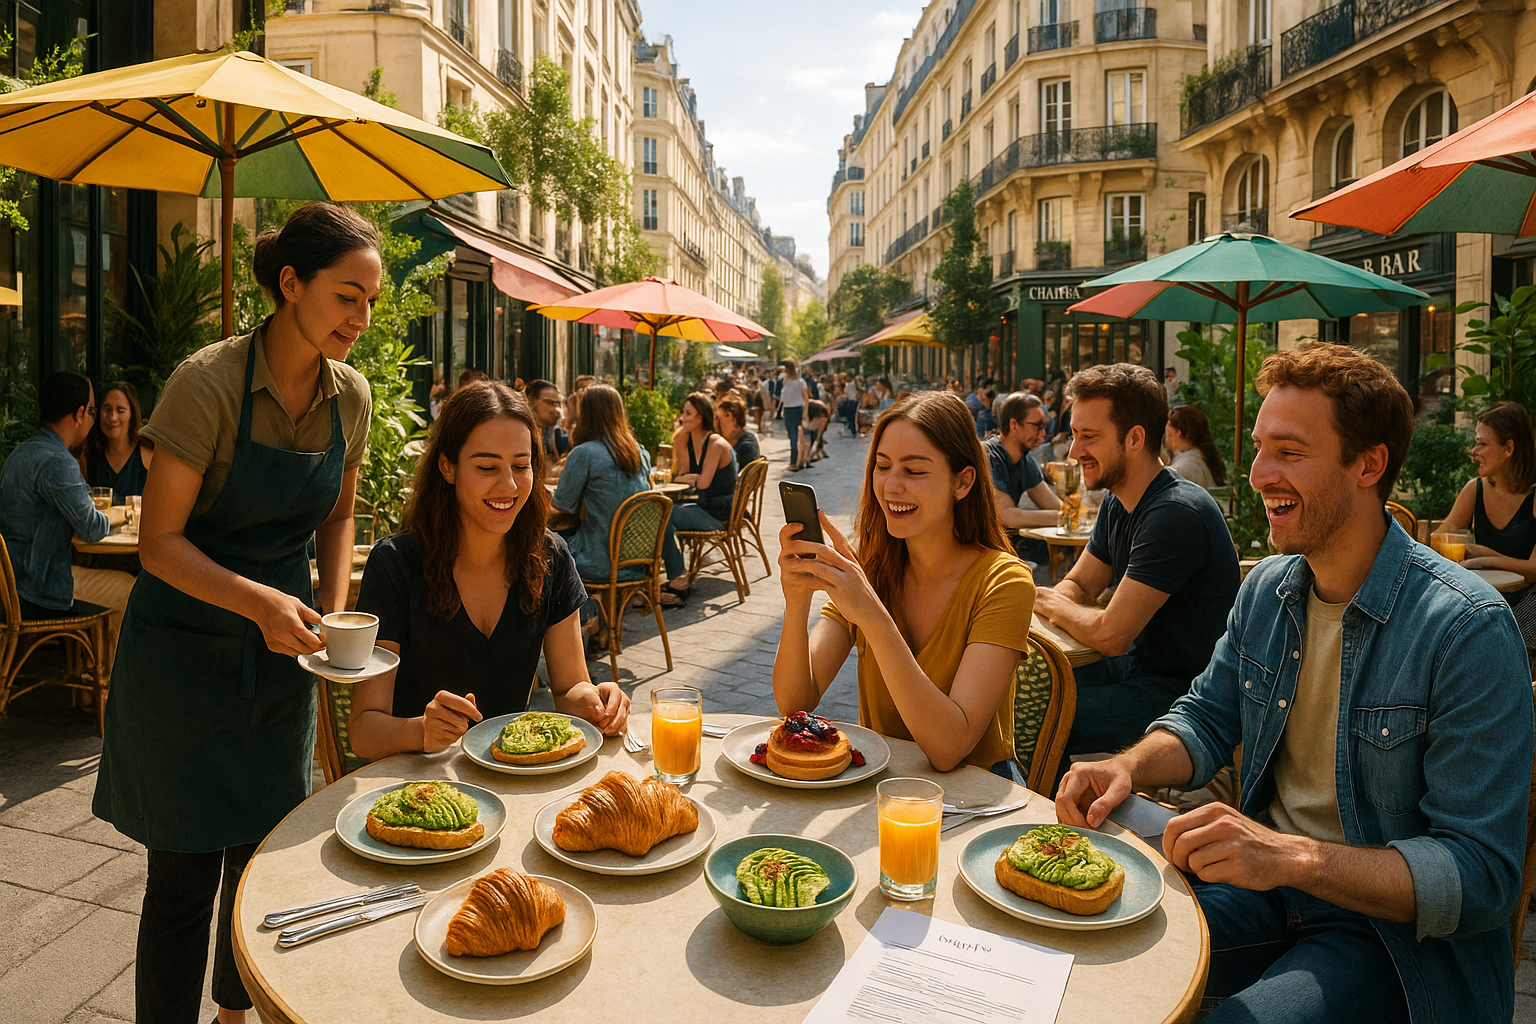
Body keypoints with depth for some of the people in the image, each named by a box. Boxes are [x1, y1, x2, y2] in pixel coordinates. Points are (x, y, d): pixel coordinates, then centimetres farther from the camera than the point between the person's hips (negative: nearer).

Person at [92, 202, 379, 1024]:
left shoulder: (349, 395, -2)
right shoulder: (208, 383, -19)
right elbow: (158, 541, -17)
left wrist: (333, 612, -2)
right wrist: (257, 601, -31)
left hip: (280, 652, 5)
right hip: (185, 648, -5)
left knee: (267, 848, 16)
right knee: (185, 869, 4)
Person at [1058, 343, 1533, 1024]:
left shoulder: (1467, 629, -20)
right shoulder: (1266, 589, 2)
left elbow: (1481, 877, -21)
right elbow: (1207, 718, 11)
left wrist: (1296, 857, -35)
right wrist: (1128, 767, -10)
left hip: (1392, 927, -5)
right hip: (1262, 882, 5)